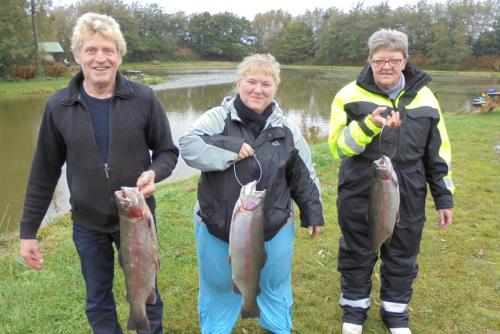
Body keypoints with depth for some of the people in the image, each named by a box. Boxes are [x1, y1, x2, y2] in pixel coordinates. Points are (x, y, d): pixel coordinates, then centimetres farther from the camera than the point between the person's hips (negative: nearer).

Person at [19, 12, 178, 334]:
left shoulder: (144, 98, -11)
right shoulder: (59, 106, -7)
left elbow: (168, 151, -2)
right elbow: (45, 171, 0)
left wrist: (154, 172, -24)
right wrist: (28, 230, 3)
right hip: (88, 224, 2)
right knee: (98, 302, 19)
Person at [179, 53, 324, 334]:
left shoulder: (286, 128, -1)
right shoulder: (218, 118, -8)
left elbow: (304, 177, 5)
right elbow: (188, 146, -21)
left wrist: (313, 213, 7)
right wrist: (229, 151, -29)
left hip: (274, 228, 2)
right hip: (217, 227, -1)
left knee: (275, 288, 22)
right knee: (218, 289, 19)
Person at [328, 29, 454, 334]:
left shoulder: (424, 98, 1)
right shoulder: (351, 96, -7)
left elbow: (439, 152, 7)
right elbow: (338, 147, -15)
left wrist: (444, 197, 7)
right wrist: (369, 125, -31)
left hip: (407, 197, 2)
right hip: (360, 195, -2)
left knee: (402, 258, 16)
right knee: (356, 254, 14)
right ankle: (355, 307, 37)